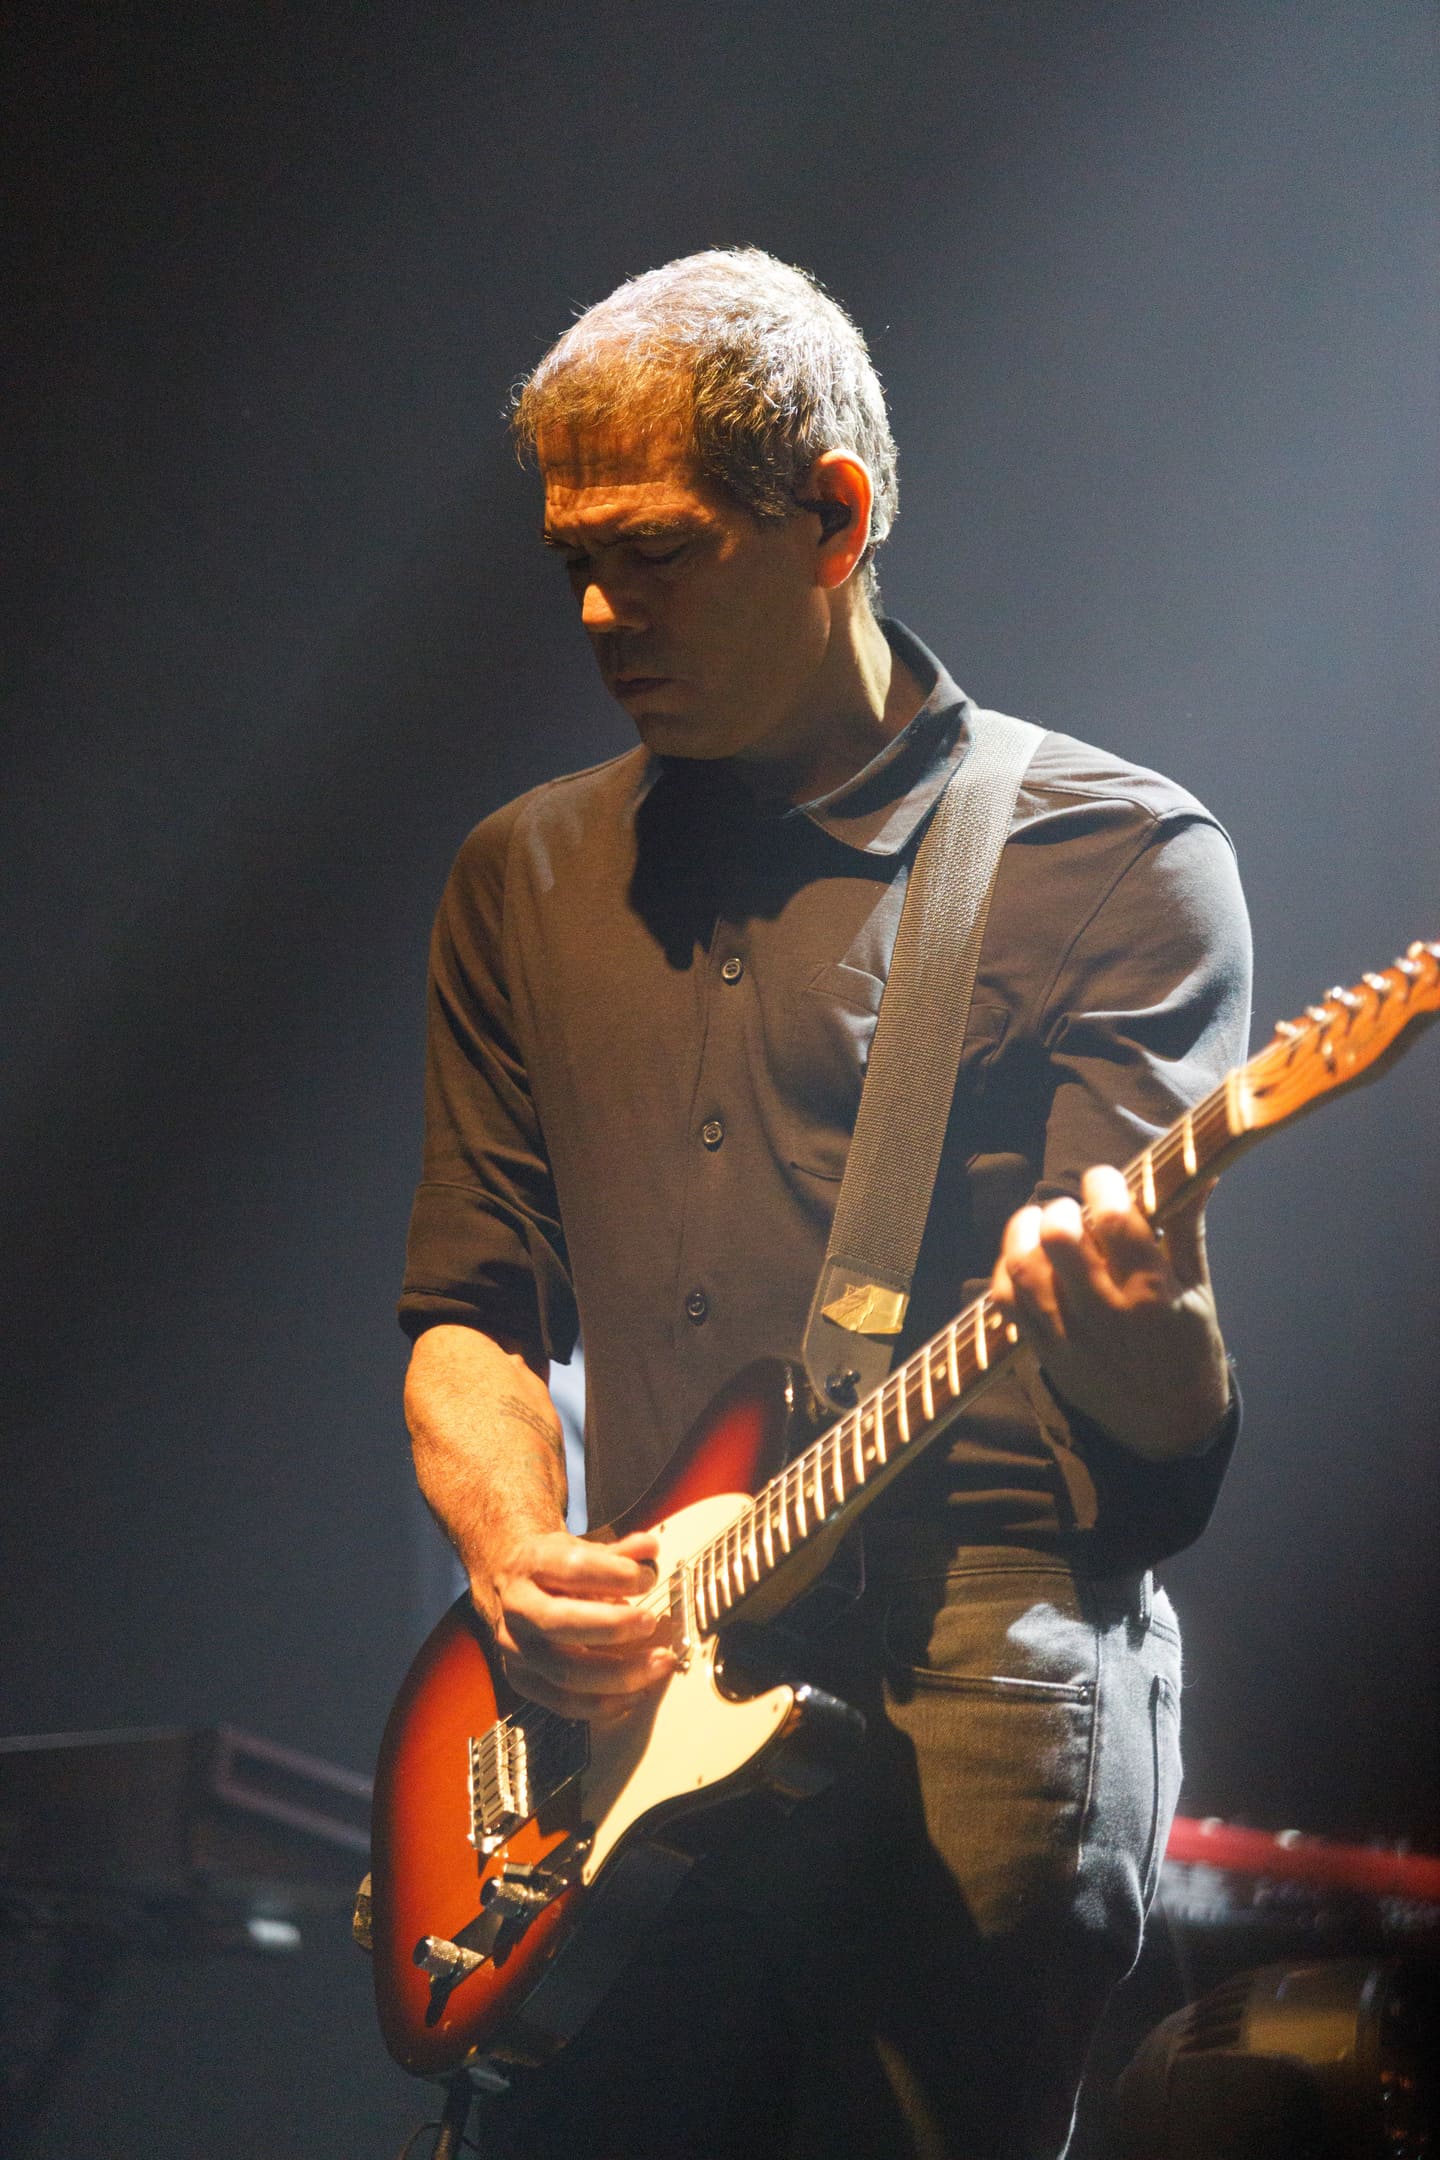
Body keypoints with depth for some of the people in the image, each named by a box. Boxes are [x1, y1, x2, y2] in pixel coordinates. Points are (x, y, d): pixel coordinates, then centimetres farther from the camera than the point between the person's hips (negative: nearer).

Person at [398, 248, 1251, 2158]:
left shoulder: (1118, 860, 3)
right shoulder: (527, 879, 19)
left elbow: (1178, 1435, -4)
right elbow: (469, 1308, 17)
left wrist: (1126, 1320, -28)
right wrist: (523, 1559, -4)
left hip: (974, 1708, -4)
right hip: (621, 1717, 4)